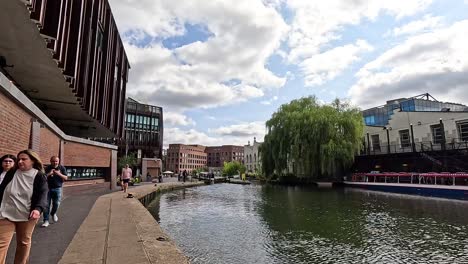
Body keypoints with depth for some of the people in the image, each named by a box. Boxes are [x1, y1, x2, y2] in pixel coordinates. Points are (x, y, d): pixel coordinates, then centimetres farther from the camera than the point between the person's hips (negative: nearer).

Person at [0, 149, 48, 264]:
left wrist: (38, 209, -33)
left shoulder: (39, 176, -8)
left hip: (27, 215, -2)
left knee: (24, 242, 15)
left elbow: (42, 194, -15)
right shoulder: (11, 173, 3)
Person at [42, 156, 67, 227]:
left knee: (56, 204, -1)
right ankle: (46, 221, 7)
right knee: (46, 205, -1)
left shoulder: (62, 168, 1)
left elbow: (66, 178, 0)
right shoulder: (47, 168, 0)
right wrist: (49, 174, -18)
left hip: (57, 189, 0)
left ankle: (53, 213, 31)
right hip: (48, 188, 0)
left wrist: (59, 174, -15)